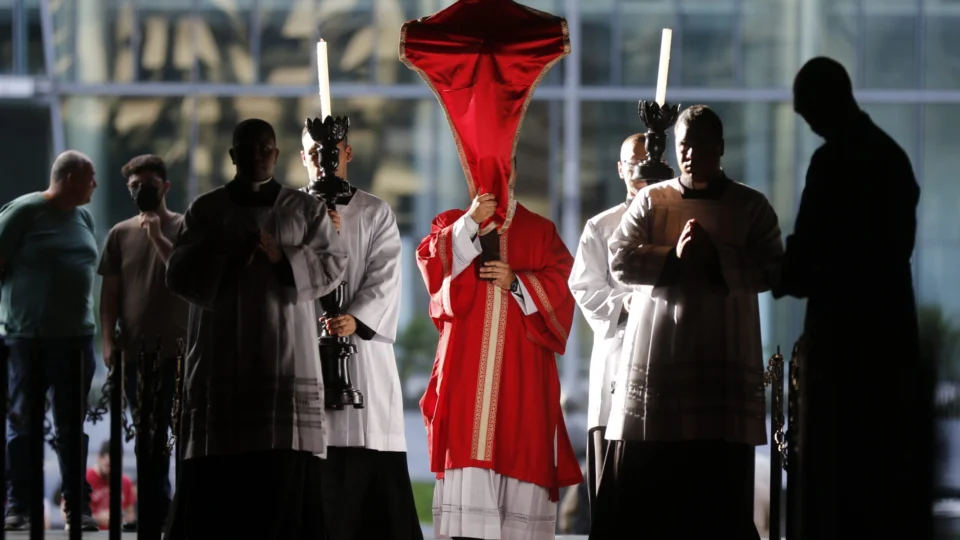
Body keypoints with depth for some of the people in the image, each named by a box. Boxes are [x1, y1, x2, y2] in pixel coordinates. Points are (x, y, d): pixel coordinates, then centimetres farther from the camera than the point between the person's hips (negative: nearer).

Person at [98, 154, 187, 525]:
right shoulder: (120, 234, 9)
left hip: (178, 348, -3)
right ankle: (158, 507, 16)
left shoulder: (183, 228, 0)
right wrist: (109, 341, 0)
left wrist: (158, 238, -17)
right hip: (135, 351, 3)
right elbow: (110, 293, 9)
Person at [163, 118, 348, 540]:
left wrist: (284, 259, -14)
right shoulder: (205, 209, 9)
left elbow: (333, 265, 2)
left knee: (285, 469, -7)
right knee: (217, 469, -6)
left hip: (286, 359, 0)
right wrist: (225, 261, -13)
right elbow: (178, 274, 3)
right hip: (222, 359, 0)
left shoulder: (306, 209, 10)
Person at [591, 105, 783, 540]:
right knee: (641, 481, -2)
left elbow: (771, 269, -3)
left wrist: (716, 257, -15)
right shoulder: (650, 201, 11)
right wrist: (673, 256, -13)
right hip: (656, 357, 1)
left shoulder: (751, 206, 9)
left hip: (723, 360, -1)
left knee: (719, 484, 0)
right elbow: (620, 261, 0)